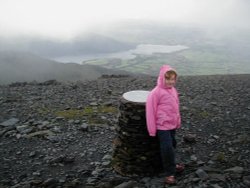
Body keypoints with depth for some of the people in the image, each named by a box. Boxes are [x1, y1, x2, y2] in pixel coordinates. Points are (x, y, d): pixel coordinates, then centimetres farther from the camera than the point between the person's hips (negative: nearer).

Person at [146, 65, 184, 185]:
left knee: (172, 146, 21)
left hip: (172, 125, 8)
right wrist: (152, 129, -14)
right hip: (163, 126, -7)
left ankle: (171, 166, 40)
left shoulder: (173, 90, 4)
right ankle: (170, 173, 7)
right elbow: (150, 110, -16)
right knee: (167, 148, -7)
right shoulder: (156, 92, -18)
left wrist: (178, 122, 17)